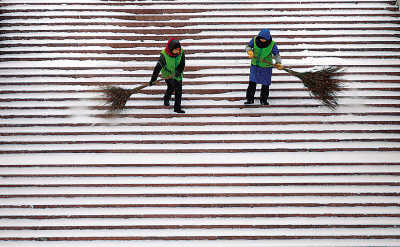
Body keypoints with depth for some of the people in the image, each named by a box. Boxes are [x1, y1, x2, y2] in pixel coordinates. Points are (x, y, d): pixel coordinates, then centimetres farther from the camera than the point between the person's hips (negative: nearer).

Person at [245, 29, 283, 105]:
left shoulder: (272, 44, -16)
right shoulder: (255, 40, -12)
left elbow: (276, 54, -9)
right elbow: (248, 46, 1)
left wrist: (278, 63, -26)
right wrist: (249, 51, -21)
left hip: (266, 67, -1)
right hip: (255, 65, 1)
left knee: (265, 84, 5)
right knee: (252, 82, -3)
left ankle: (263, 100, 20)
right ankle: (250, 99, 8)